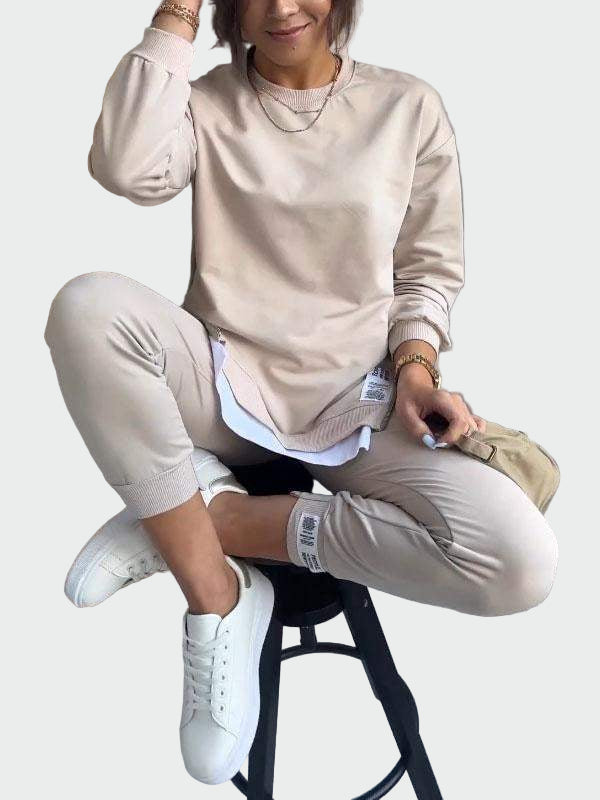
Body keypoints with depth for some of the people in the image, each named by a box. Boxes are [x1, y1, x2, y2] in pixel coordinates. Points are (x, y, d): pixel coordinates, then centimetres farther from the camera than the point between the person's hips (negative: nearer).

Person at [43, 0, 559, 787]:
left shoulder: (410, 106, 7)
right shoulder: (206, 102, 7)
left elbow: (430, 269, 10)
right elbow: (127, 169, -16)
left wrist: (415, 367, -9)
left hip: (357, 403, 1)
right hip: (225, 381, 0)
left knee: (521, 562, -24)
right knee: (88, 305, -32)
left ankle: (220, 517, -13)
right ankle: (218, 600, -20)